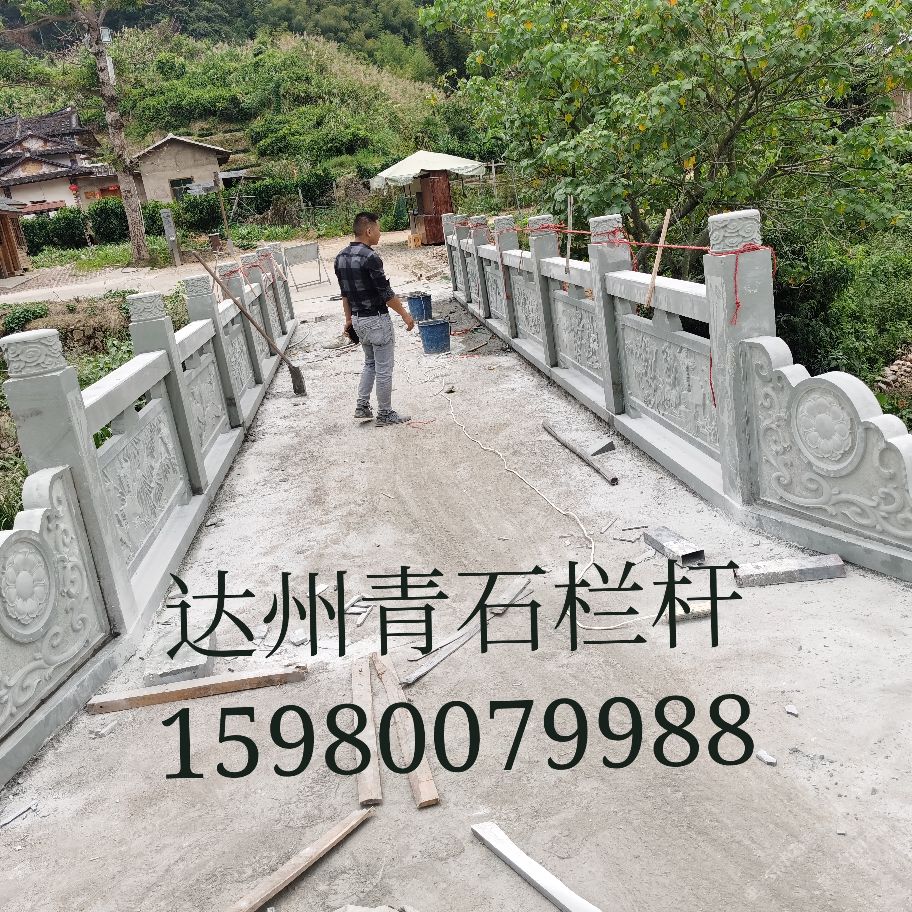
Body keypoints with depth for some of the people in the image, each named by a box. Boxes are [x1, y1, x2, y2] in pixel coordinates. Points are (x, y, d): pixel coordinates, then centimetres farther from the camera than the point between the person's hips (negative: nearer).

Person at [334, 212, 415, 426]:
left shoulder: (341, 257, 4)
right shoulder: (370, 257, -21)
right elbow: (386, 292, -19)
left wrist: (349, 318, 21)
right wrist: (405, 314, -9)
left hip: (358, 319, 9)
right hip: (377, 319, -8)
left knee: (370, 363, 24)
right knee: (383, 369, 4)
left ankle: (362, 406, 22)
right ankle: (385, 414, 13)